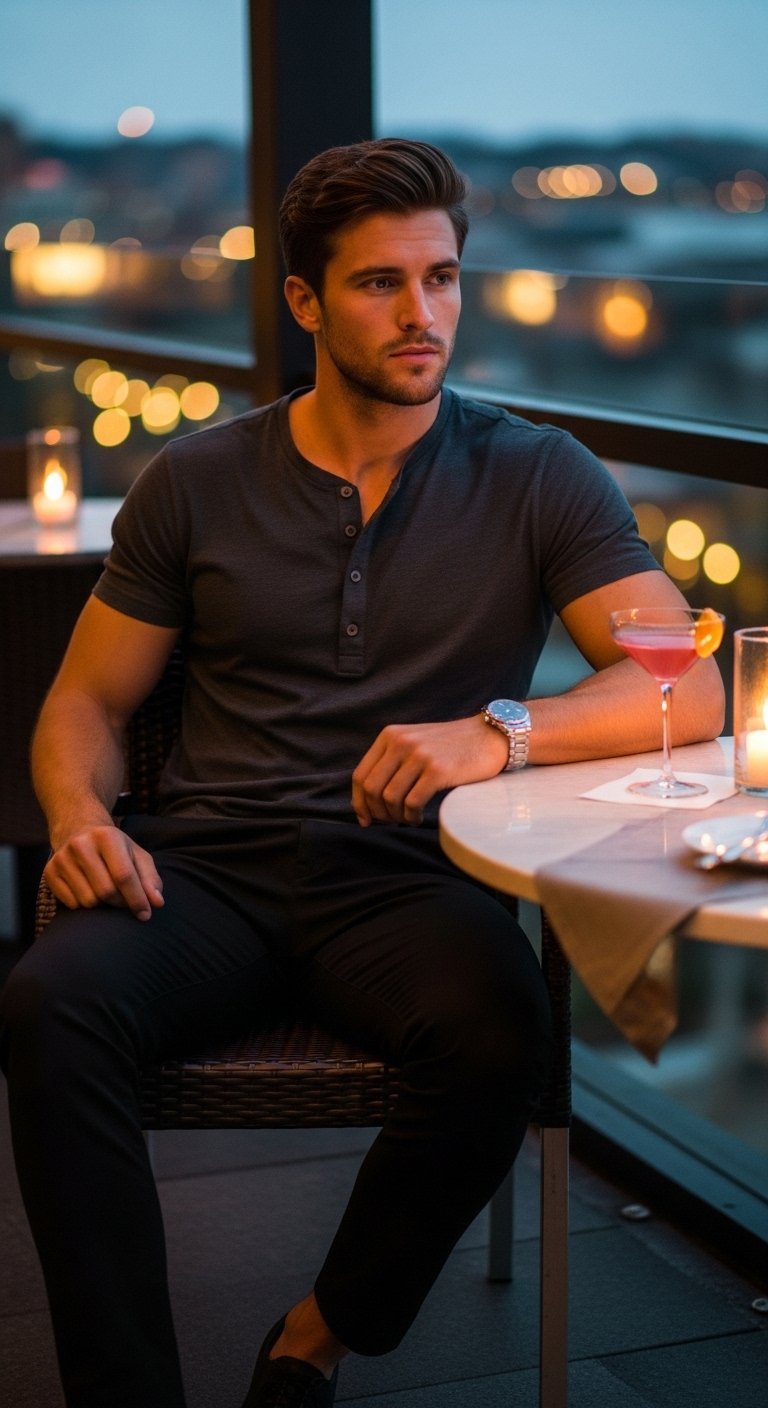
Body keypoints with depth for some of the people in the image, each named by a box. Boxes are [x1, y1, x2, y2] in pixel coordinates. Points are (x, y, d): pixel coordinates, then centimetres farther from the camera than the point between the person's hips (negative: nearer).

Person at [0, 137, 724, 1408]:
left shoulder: (537, 480, 5)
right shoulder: (197, 483, 10)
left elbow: (687, 691, -7)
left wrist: (498, 732, -25)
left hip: (405, 880, -1)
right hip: (211, 871, 1)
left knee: (499, 1034, -33)